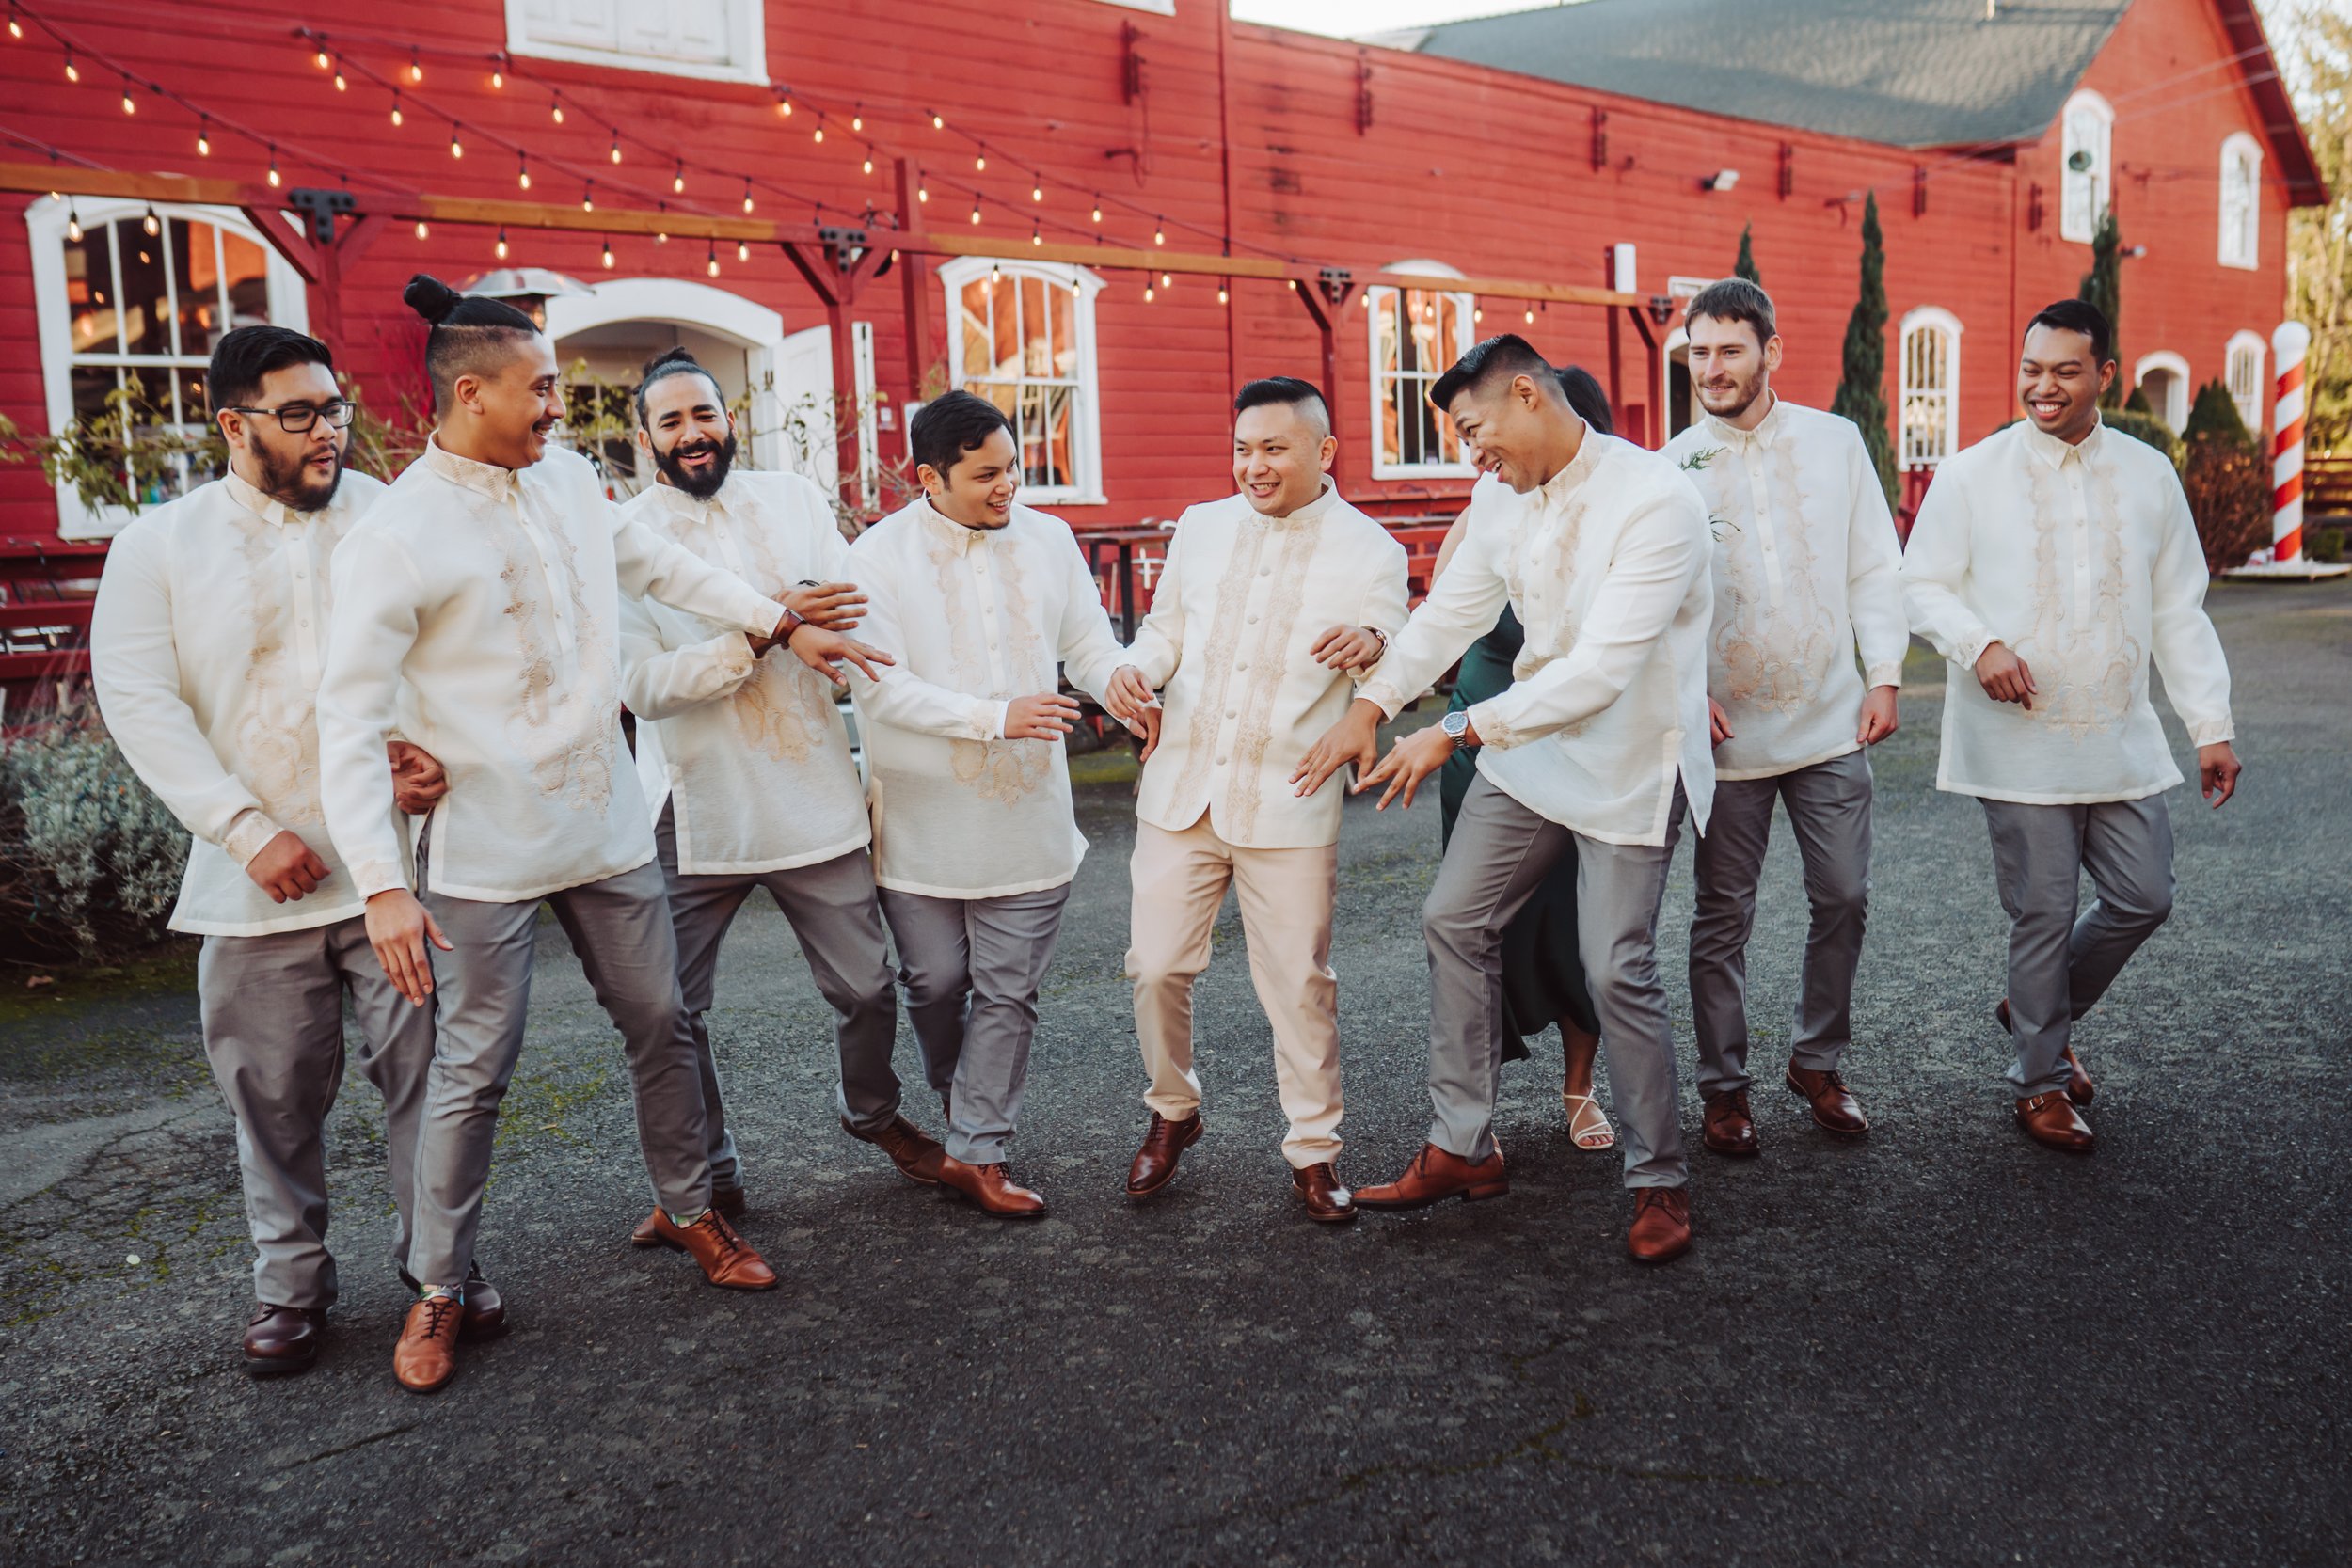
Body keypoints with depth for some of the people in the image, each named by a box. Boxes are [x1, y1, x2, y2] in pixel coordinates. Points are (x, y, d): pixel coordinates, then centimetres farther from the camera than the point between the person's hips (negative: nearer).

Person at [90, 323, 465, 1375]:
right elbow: (138, 700, -2)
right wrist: (251, 831, -12)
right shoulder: (159, 545, 5)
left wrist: (430, 750, -15)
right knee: (275, 1097, 9)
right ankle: (292, 1284, 28)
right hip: (255, 882, 0)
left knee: (425, 1071, 4)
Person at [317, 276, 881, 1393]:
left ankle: (687, 1208, 35)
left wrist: (785, 624, 15)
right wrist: (382, 886, -22)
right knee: (475, 1070, 4)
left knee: (660, 1026, 14)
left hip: (607, 827, 6)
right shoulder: (395, 539, -16)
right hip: (487, 853, -6)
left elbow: (662, 567, 18)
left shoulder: (564, 476, 3)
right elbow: (347, 722, -16)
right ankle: (438, 1290, 23)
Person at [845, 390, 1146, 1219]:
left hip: (1027, 817, 2)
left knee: (1009, 994, 5)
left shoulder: (1048, 539, 3)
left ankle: (977, 1153, 17)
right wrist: (996, 718, -25)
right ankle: (957, 1111, 41)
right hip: (924, 822, -2)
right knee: (936, 983, 12)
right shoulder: (879, 555, -8)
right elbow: (881, 687, -15)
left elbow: (1090, 646, 6)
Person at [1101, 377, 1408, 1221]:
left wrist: (1371, 644, -28)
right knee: (1157, 967, 5)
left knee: (1300, 985, 2)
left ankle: (1314, 1150, 20)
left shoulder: (1370, 550, 0)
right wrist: (1138, 666, -4)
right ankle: (1172, 1112, 30)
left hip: (1288, 807, -3)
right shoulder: (1200, 526, 10)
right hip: (1181, 791, 3)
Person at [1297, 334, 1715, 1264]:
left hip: (1630, 761, -7)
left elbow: (1603, 667, -28)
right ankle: (1464, 1148, 20)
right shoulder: (1502, 506, 2)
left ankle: (1659, 1181, 15)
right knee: (1454, 920, 7)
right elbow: (1448, 614, 12)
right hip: (1530, 753, 7)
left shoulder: (1656, 500, -22)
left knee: (1616, 970, -7)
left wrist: (1455, 732, -29)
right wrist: (1371, 706, -2)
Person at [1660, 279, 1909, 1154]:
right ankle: (1724, 1087, 19)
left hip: (1831, 723, 2)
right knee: (1723, 916, 5)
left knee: (1843, 898, 7)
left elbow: (1874, 568, 7)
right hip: (1727, 730, -2)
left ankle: (1818, 1061, 27)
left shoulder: (1835, 443, 3)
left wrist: (1884, 675, 0)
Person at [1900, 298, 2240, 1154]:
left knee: (2144, 898, 7)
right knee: (2043, 912, 1)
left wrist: (2211, 727, 6)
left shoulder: (2149, 474, 8)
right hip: (2019, 741, -4)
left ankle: (2037, 1010, 32)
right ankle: (2041, 1081, 19)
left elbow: (2179, 611, 10)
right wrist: (1980, 644, -19)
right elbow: (1922, 586, 0)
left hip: (2122, 740, 4)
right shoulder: (1971, 474, -2)